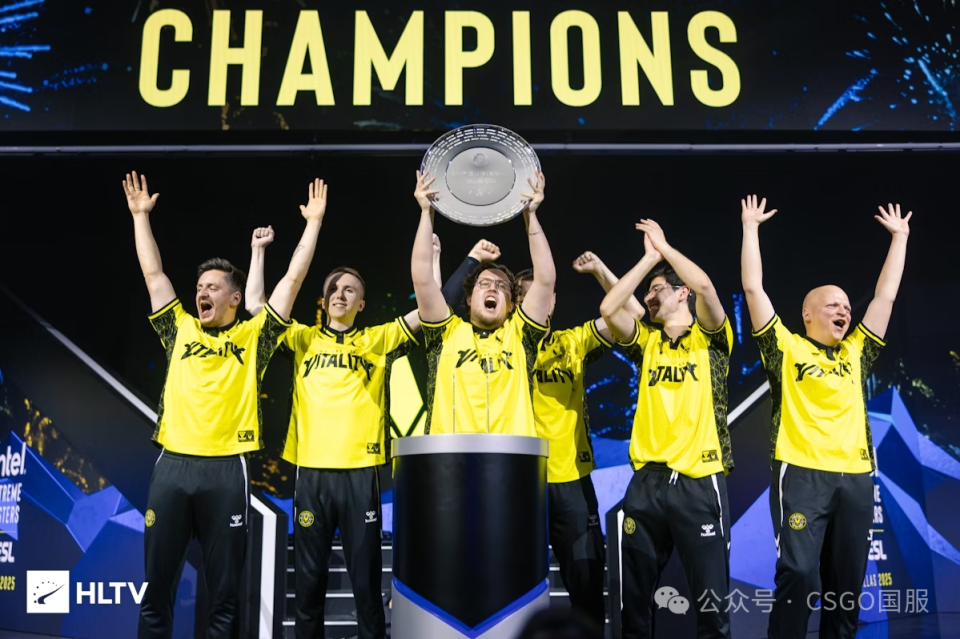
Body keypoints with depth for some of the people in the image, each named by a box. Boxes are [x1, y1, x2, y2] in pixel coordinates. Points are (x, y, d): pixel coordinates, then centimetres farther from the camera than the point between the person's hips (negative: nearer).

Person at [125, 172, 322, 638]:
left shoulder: (253, 336, 8)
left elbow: (294, 278, 6)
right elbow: (153, 273, 19)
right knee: (156, 583, 7)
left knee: (225, 590, 5)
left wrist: (313, 223, 7)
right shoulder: (180, 330, 15)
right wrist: (140, 215, 21)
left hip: (226, 468, -2)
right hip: (172, 465, 3)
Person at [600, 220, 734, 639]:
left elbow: (704, 285, -14)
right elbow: (609, 308, -2)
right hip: (647, 481, 4)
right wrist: (649, 257, 4)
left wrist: (664, 246, -1)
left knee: (710, 595, 2)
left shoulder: (710, 340, 4)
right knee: (636, 593, 9)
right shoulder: (646, 343, 14)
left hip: (699, 481, -3)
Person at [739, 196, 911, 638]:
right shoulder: (786, 348, 6)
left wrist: (899, 237, 26)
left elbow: (885, 295, 22)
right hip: (801, 474, -5)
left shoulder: (856, 353, 19)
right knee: (798, 573, -12)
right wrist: (750, 227, 5)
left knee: (847, 582, 8)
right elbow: (753, 287, 2)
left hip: (855, 478, 5)